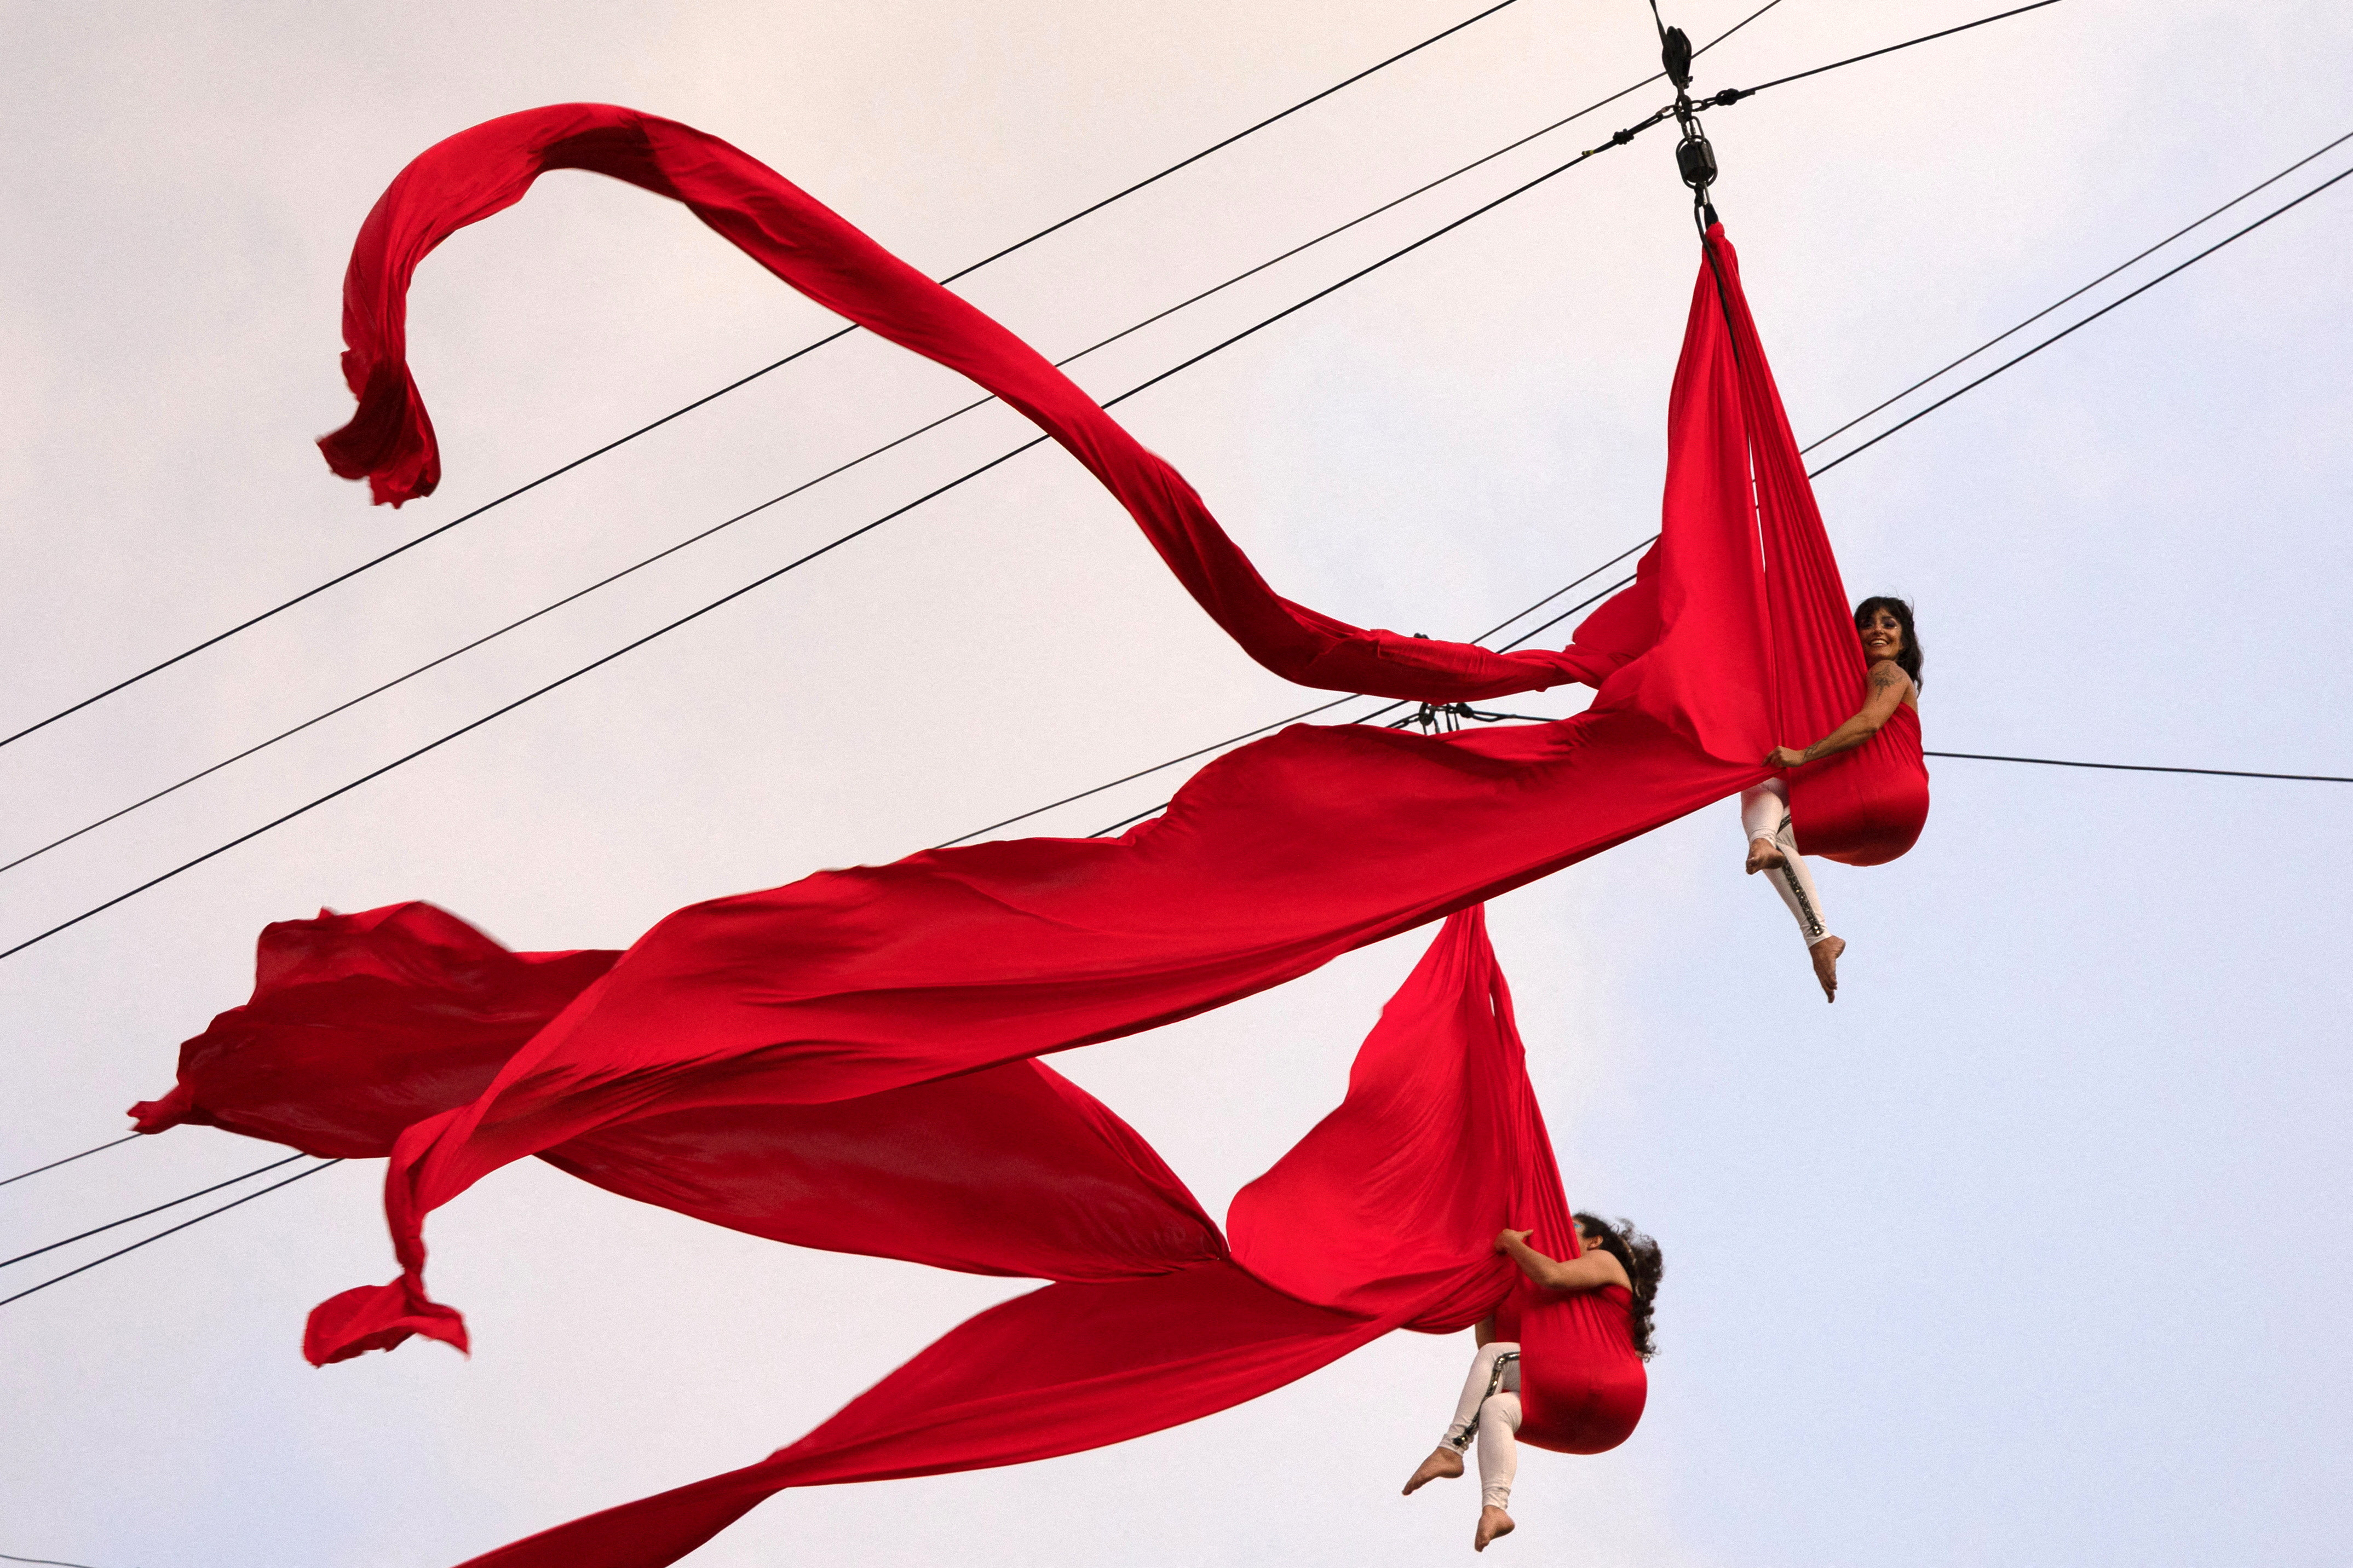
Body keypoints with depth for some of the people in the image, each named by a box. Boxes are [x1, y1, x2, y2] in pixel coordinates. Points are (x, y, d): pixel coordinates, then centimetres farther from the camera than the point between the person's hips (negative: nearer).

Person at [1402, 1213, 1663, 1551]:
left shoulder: (1604, 1261, 15)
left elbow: (1552, 1276, -10)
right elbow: (1488, 1338, 28)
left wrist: (1513, 1243, 5)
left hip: (1607, 1393, -7)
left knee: (1495, 1356, -16)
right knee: (1495, 1408, -19)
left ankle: (1450, 1450, -26)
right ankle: (1495, 1508, -40)